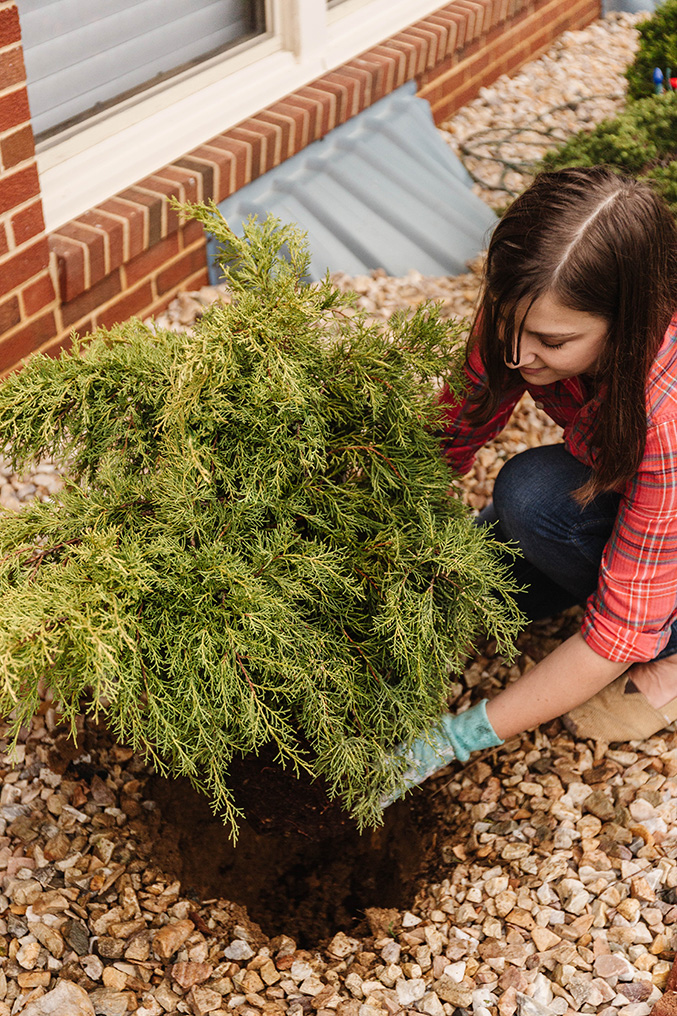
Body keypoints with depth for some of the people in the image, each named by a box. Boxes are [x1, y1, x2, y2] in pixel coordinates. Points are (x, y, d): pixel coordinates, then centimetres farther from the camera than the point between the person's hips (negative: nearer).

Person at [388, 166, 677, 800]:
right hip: (619, 500, 6)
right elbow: (449, 439, -12)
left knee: (535, 495, -31)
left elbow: (622, 630, -33)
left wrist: (453, 740, -31)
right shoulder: (528, 314, -24)